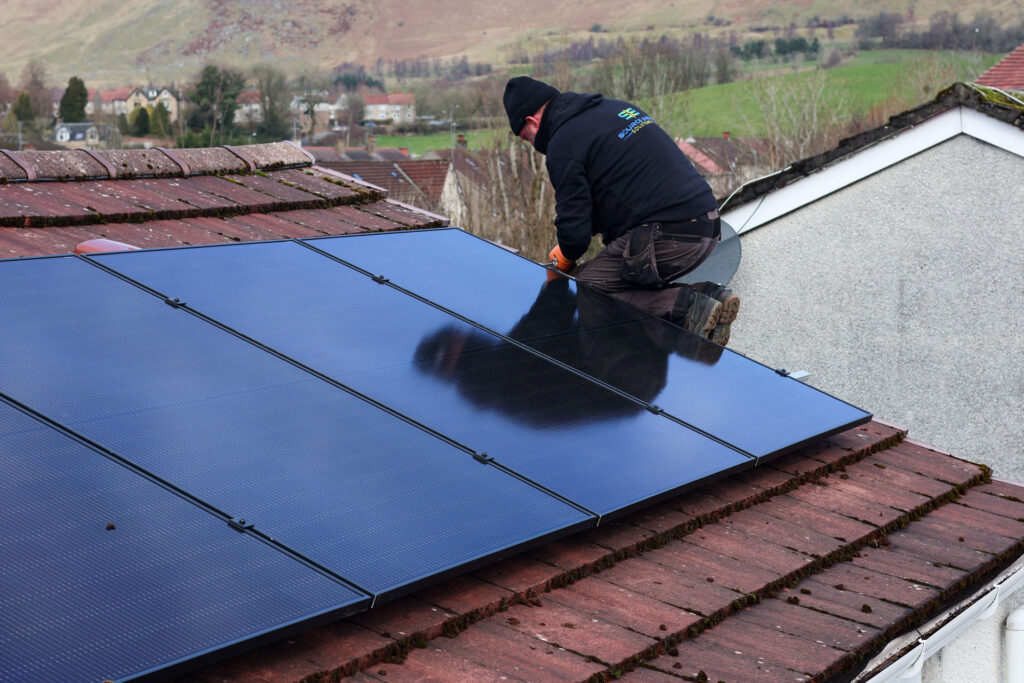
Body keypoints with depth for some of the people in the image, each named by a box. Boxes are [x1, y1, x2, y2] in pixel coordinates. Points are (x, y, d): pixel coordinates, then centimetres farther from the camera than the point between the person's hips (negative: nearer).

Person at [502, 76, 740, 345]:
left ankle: (688, 308, -16)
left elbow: (575, 230, -6)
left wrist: (566, 257, 19)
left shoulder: (562, 146, -5)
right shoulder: (616, 107, 22)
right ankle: (706, 294, 2)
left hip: (668, 238, -9)